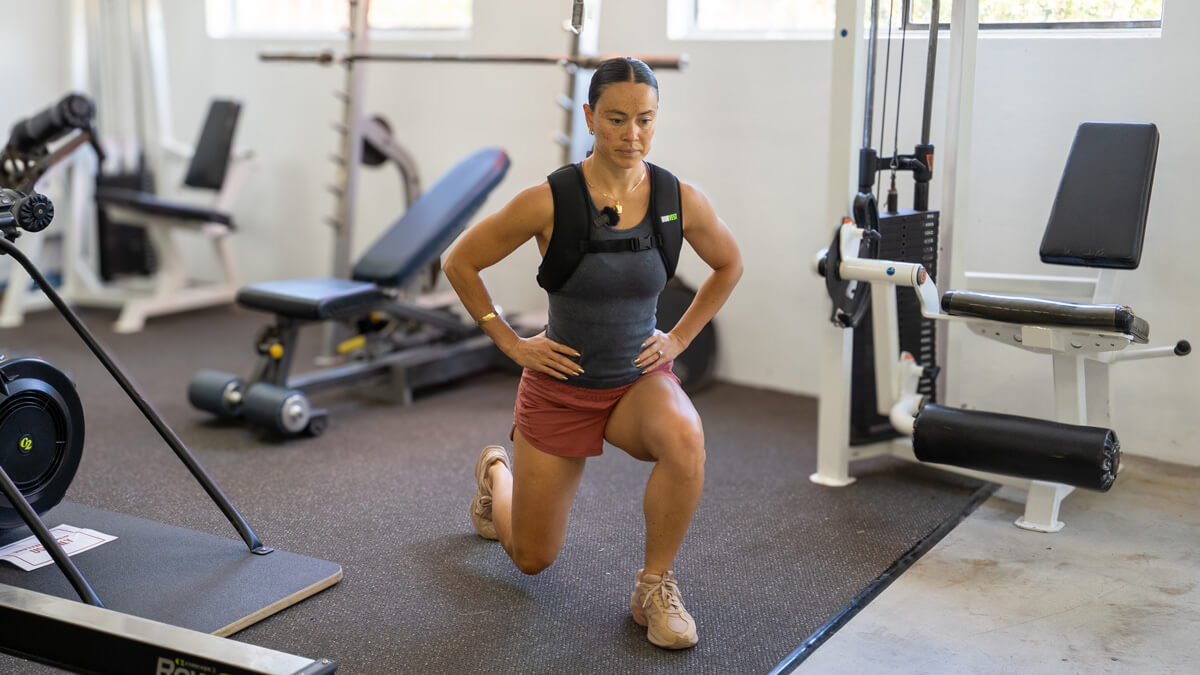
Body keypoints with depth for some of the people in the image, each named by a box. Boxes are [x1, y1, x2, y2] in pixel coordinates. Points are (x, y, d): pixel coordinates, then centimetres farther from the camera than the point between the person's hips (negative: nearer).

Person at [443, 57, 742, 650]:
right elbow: (460, 263, -7)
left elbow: (729, 265, 9)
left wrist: (679, 338, 1)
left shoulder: (683, 202, -12)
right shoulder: (547, 201, -20)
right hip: (560, 386, -1)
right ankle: (495, 473, 48)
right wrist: (511, 343, -7)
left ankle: (655, 585, -12)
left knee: (684, 440, -36)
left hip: (640, 378, 1)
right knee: (532, 560, 12)